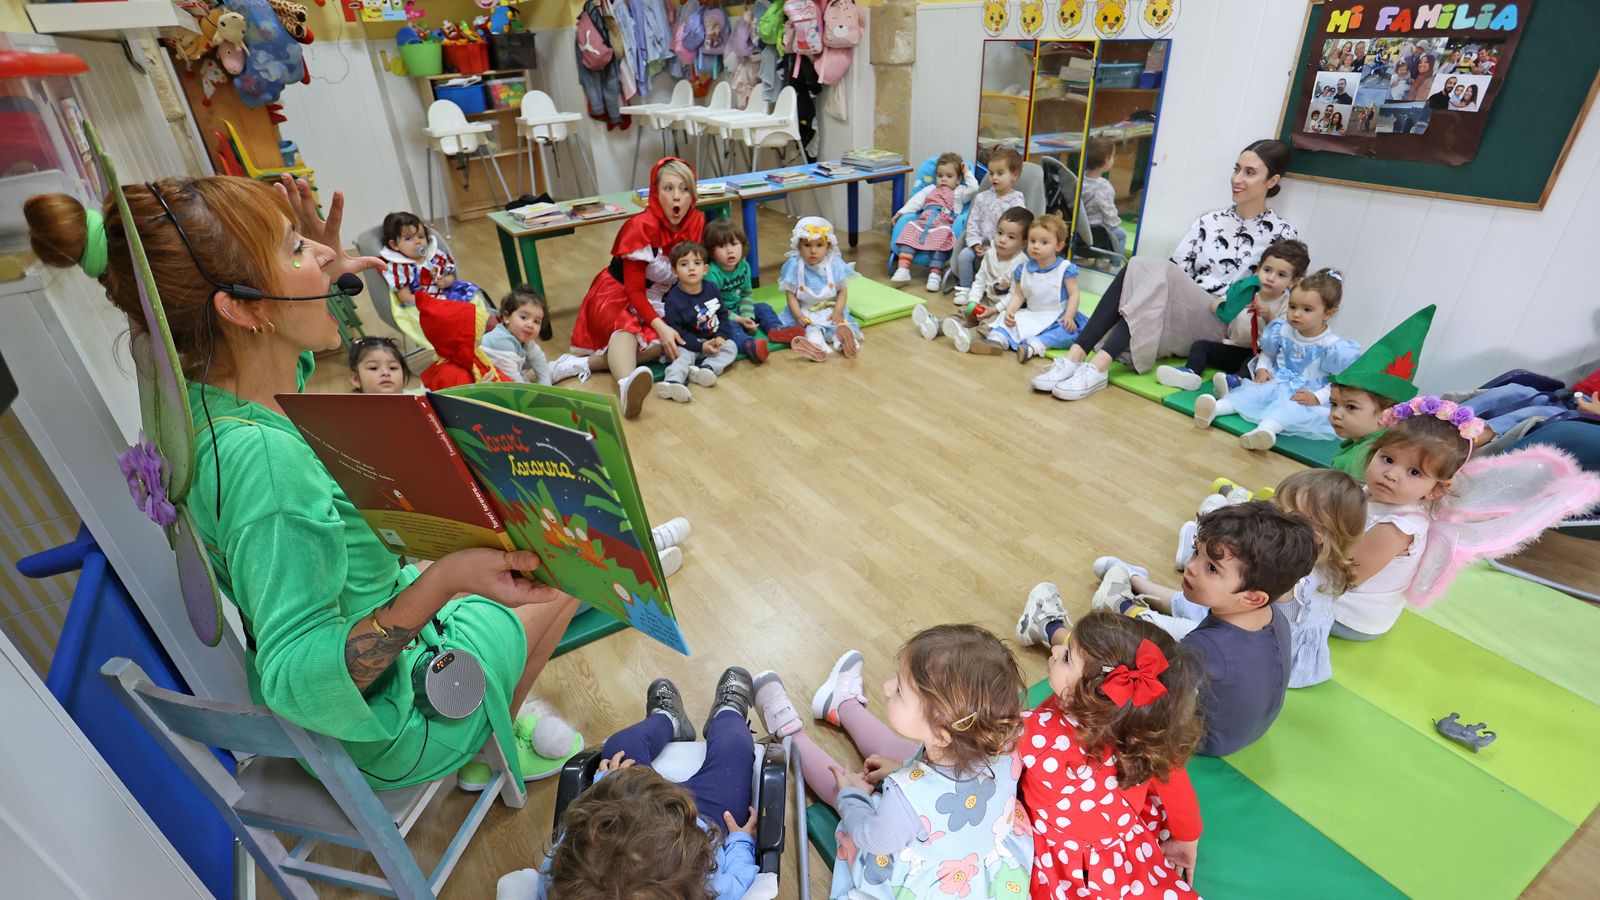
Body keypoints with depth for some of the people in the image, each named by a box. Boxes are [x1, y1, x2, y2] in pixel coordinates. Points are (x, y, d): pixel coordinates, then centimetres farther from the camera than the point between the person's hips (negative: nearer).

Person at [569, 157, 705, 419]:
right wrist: (660, 326, -36)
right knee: (625, 328, -39)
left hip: (661, 302, 5)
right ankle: (626, 386, -69)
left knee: (671, 341, -29)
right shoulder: (641, 227, -20)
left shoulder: (697, 223, -6)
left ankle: (586, 363, -34)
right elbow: (634, 290, -21)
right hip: (618, 294, -5)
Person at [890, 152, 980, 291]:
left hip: (944, 223, -3)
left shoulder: (960, 192, 25)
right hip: (923, 221, 3)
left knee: (942, 234, -36)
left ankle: (935, 275, -44)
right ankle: (903, 269, -36)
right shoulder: (930, 189, 33)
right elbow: (916, 201, 20)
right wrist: (903, 211, 6)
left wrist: (967, 173, 17)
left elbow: (973, 189, 7)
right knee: (910, 228, -24)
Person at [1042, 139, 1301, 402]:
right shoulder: (1209, 222, 17)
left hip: (1220, 327, -4)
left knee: (1160, 275, -30)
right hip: (1176, 315, 4)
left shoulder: (1283, 235, 7)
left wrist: (1224, 304, -10)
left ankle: (1099, 367, -43)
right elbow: (1177, 268, 8)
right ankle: (1075, 356, -38)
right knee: (1138, 268, -25)